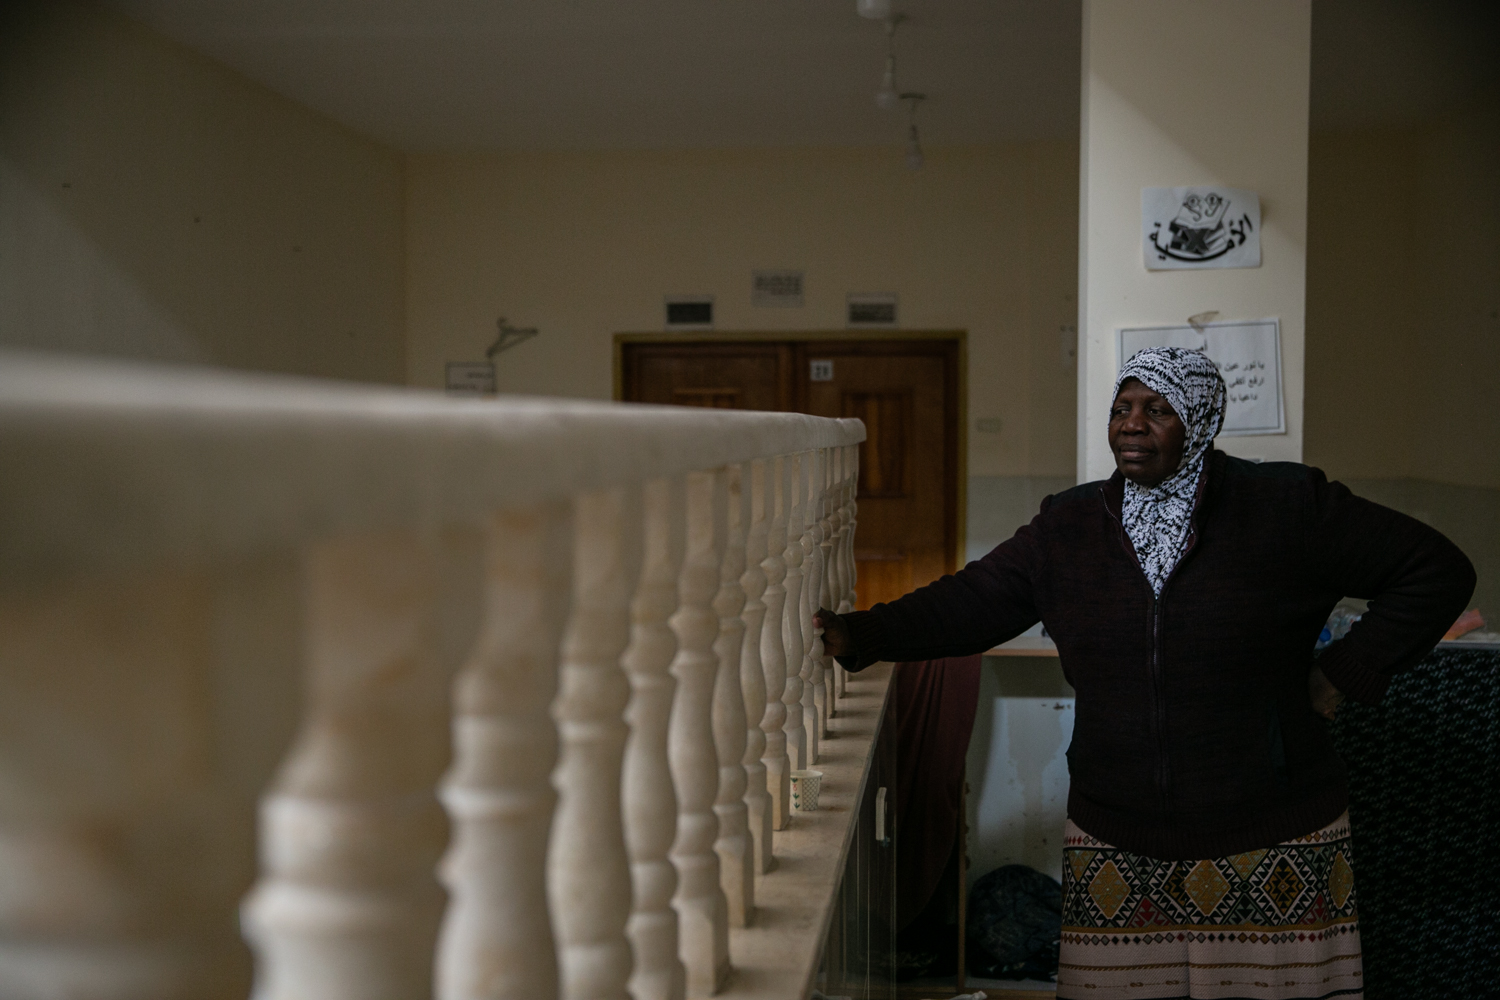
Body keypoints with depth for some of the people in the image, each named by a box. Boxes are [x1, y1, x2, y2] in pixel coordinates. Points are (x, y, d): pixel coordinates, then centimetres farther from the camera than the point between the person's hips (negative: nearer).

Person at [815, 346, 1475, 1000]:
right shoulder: (1068, 527, 6)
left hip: (1271, 848, -2)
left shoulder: (1288, 509, -4)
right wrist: (857, 635, -4)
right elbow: (970, 603, 6)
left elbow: (1435, 571, 1)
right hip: (1115, 843, 3)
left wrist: (1345, 674, -5)